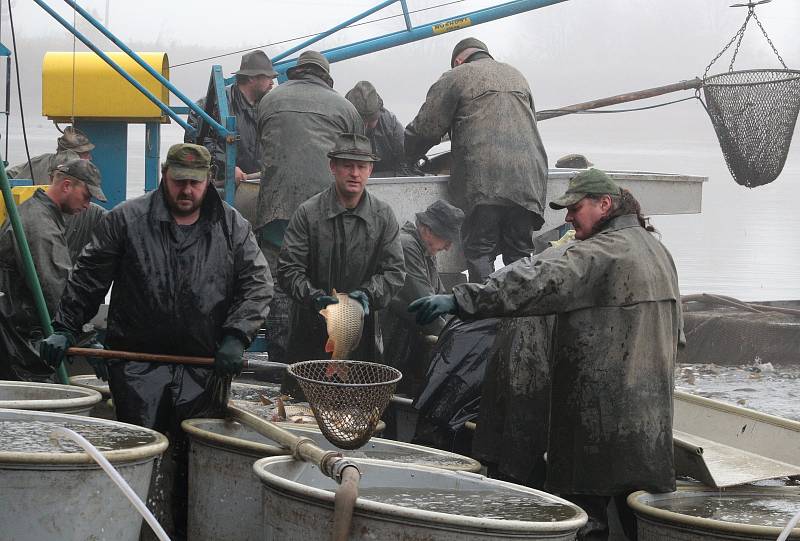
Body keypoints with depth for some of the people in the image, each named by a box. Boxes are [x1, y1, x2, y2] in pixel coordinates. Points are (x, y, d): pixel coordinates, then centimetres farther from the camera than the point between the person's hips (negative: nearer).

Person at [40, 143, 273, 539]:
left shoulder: (232, 227, 7)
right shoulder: (126, 220, 2)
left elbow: (257, 284, 4)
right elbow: (88, 279, 6)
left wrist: (236, 336, -8)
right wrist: (64, 329, 0)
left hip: (204, 365, 1)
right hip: (138, 362, -1)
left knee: (196, 457, 0)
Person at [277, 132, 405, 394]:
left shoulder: (383, 216, 5)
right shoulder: (308, 213, -2)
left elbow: (395, 272, 4)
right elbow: (288, 269, -4)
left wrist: (368, 294, -14)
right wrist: (314, 296, -21)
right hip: (311, 331, -1)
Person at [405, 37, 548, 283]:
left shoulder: (455, 77, 9)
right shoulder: (517, 76, 28)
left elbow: (425, 130, 4)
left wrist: (404, 161, 21)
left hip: (484, 181, -5)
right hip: (528, 179, 5)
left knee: (479, 253, -4)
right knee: (520, 254, 7)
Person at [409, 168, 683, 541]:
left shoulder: (599, 254, -14)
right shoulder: (656, 250, 17)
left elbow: (536, 284, -24)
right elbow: (676, 333, 25)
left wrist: (459, 300, -26)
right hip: (652, 411, 9)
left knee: (586, 504, -6)